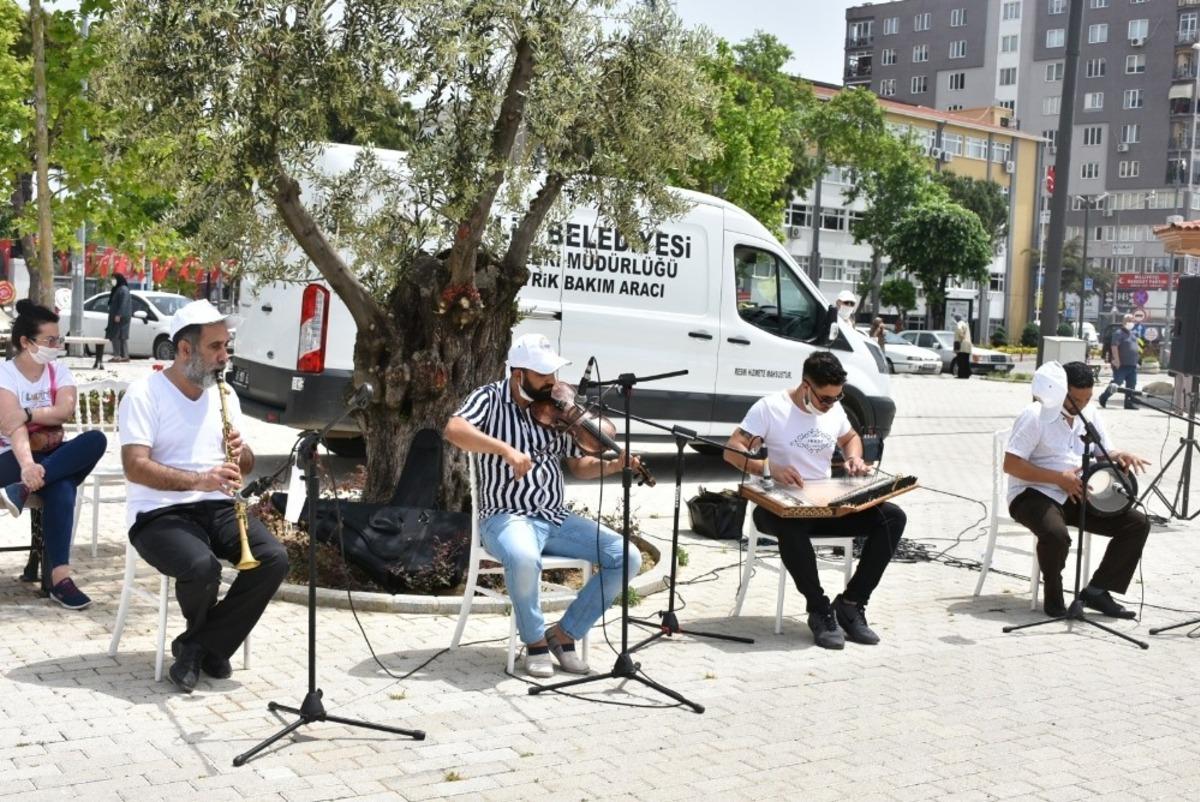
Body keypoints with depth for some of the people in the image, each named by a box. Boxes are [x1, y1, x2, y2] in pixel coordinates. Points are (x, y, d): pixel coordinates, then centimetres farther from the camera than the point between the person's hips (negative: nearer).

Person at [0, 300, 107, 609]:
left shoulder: (59, 370, 7)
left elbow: (66, 411, -11)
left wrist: (26, 413, -20)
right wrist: (27, 464, -41)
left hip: (54, 455, 5)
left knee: (96, 440, -31)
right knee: (60, 487, -36)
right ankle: (60, 577, -39)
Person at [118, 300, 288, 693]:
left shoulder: (224, 393, 11)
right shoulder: (145, 394, -9)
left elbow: (246, 465, 15)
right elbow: (135, 468, -19)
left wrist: (241, 453, -11)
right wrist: (199, 480, -32)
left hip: (218, 507, 6)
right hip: (159, 513, -6)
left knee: (274, 558, -19)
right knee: (202, 567, -35)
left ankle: (198, 647, -5)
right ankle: (208, 642, 0)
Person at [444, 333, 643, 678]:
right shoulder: (491, 398, -2)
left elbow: (579, 466, 14)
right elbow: (454, 429, -22)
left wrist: (612, 465, -7)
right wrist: (505, 449, -33)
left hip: (557, 519, 6)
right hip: (507, 517, -5)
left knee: (626, 557, -9)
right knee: (524, 559, -40)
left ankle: (564, 633, 4)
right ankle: (535, 641, -11)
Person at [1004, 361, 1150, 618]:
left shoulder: (1090, 415, 10)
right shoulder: (1034, 416, -12)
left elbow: (1105, 453, 18)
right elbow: (1010, 464, -17)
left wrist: (1121, 457, -8)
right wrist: (1059, 478, -23)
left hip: (1077, 495, 7)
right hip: (1034, 494, -7)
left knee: (1137, 523, -7)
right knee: (1057, 534, -38)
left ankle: (1097, 590, -4)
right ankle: (1054, 595, -9)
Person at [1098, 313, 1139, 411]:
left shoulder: (1133, 334, 18)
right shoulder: (1119, 333, -9)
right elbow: (1114, 347, -19)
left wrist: (1136, 362, 23)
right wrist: (1117, 360, -24)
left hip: (1132, 365, 8)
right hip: (1121, 365, -8)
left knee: (1131, 385, 4)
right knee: (1117, 382, -7)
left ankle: (1129, 402, 8)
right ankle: (1103, 398, 10)